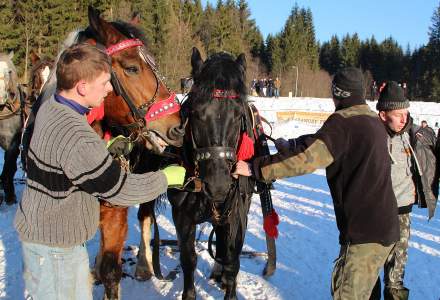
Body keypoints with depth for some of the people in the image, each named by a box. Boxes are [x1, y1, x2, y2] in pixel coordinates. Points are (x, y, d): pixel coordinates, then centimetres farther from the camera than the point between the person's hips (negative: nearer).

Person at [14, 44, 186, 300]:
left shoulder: (50, 108, -2)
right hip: (53, 248, -9)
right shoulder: (78, 140, -32)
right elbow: (121, 190, -24)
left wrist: (105, 151, 1)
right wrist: (166, 178, -9)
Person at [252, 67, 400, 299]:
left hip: (364, 232, -9)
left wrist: (256, 168, -23)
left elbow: (307, 159, -26)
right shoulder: (374, 121, 14)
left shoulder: (343, 121, -15)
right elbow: (321, 142, 23)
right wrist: (291, 145, 28)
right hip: (385, 227, 9)